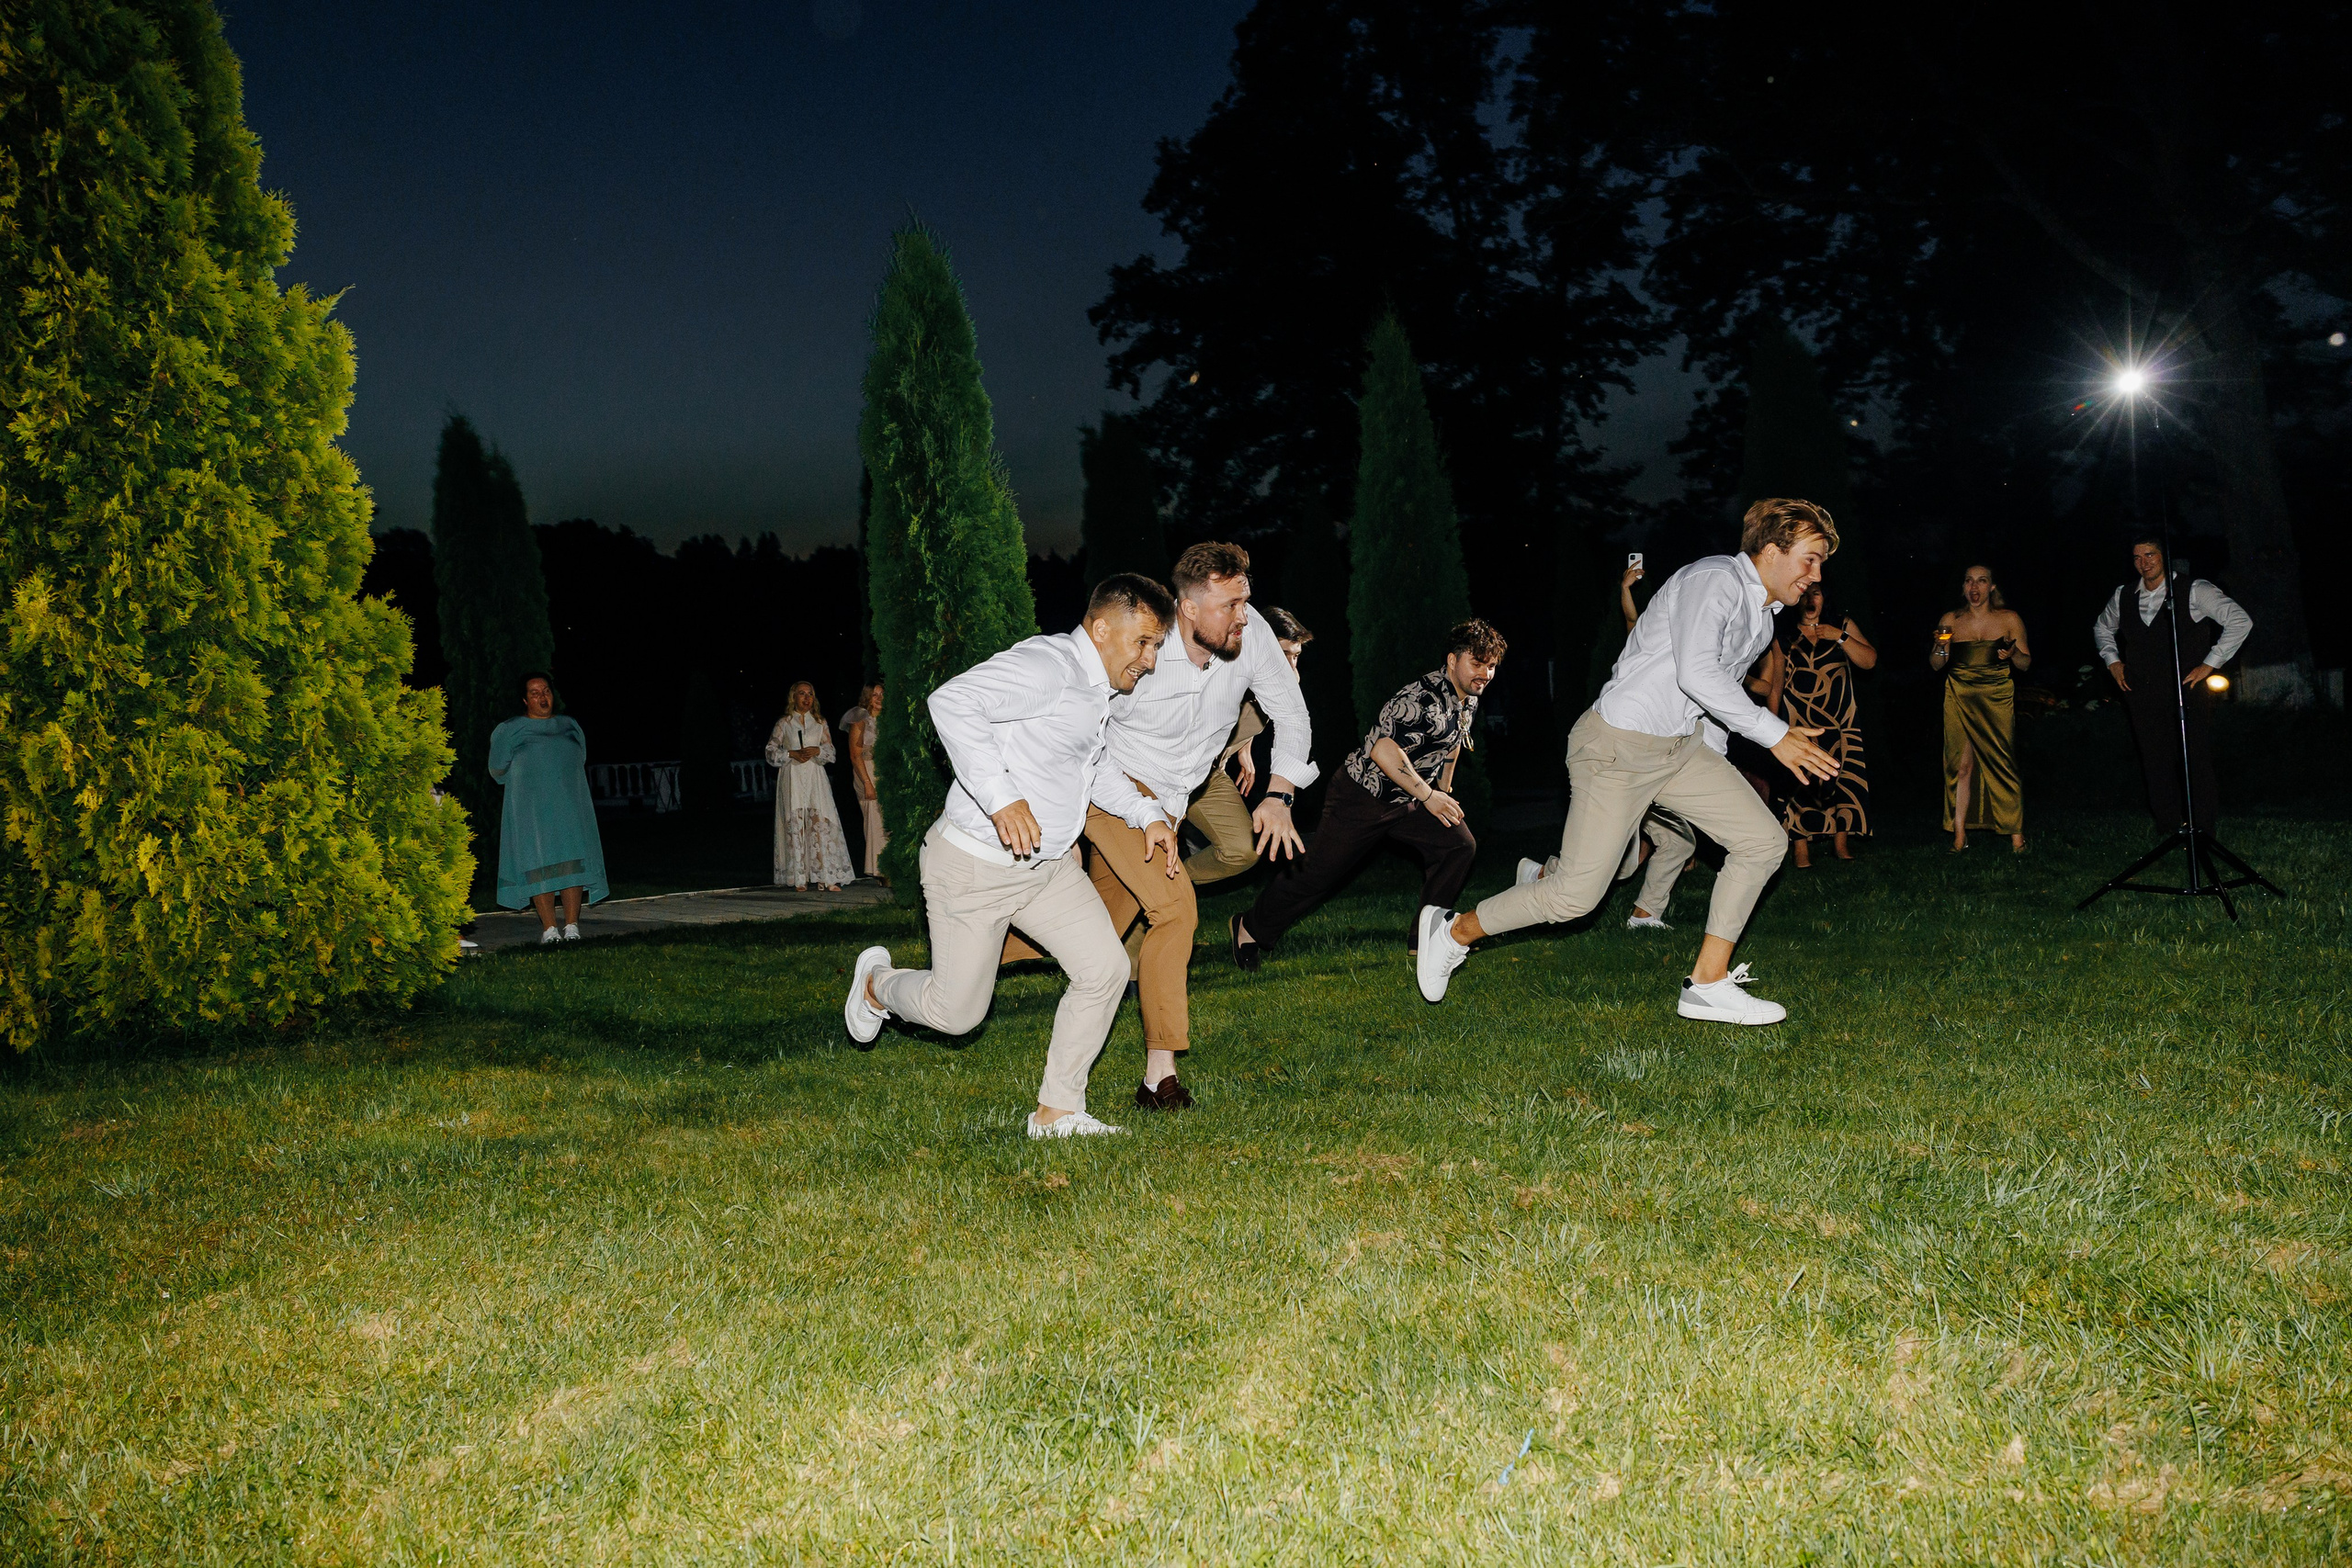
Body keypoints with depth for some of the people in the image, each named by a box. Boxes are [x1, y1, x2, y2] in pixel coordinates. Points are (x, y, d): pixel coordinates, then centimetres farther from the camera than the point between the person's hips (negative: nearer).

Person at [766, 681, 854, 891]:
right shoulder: (783, 724, 8)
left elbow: (831, 752, 11)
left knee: (822, 823, -8)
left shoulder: (820, 723, 14)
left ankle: (827, 878, -9)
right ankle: (798, 879, -4)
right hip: (792, 779, -1)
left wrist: (817, 751, -9)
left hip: (816, 779, 2)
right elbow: (771, 752, 5)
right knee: (795, 825, -7)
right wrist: (792, 754, -10)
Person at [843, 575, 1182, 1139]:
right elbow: (953, 702, -35)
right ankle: (877, 982, 37)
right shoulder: (1047, 664, -22)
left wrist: (1147, 814, 13)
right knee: (957, 1012, 3)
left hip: (1049, 864, 9)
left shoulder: (1101, 690, 10)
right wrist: (1002, 799, -40)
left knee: (1106, 970, -4)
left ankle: (1057, 1112, 8)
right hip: (974, 864, -9)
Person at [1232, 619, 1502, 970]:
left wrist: (1444, 792, 24)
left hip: (1409, 800, 8)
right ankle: (1251, 928, 18)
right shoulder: (1424, 697, -28)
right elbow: (1383, 748, -37)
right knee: (1319, 871, -2)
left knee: (1460, 846, -6)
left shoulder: (1469, 698, 3)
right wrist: (1428, 796, -30)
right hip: (1363, 795, -8)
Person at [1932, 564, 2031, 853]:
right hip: (1959, 697, 1)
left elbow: (2026, 664, 7)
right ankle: (1959, 836, 1)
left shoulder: (2009, 619, 3)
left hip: (1997, 699, -1)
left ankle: (2016, 835, 1)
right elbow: (1935, 664, 9)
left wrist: (2013, 653, -14)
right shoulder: (1951, 620, 6)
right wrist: (1940, 646, -11)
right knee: (1961, 765, -3)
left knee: (2002, 764, -7)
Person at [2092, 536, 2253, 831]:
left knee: (2196, 765, -4)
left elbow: (2241, 622, -6)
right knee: (2156, 766, 6)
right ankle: (2169, 834, 15)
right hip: (2143, 699, 4)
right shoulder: (2123, 596, 10)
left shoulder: (2194, 590, -4)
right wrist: (2113, 661, 16)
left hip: (2187, 693, -4)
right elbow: (2102, 628, 31)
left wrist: (2209, 664, -8)